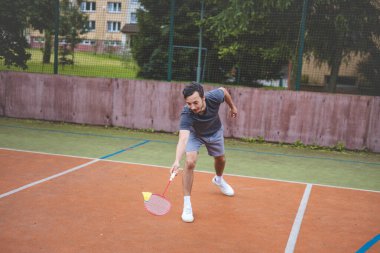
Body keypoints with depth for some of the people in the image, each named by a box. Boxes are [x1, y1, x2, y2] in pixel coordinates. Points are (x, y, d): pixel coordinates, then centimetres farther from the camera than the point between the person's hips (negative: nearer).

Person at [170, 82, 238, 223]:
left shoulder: (214, 97, -38)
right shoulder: (186, 115, -45)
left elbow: (223, 90, -13)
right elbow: (183, 139, -57)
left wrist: (232, 107, 3)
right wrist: (177, 161, -73)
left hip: (214, 132, 3)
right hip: (194, 133, -3)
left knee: (220, 159, 22)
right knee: (190, 162, -25)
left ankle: (219, 180, 59)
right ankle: (187, 205, -13)